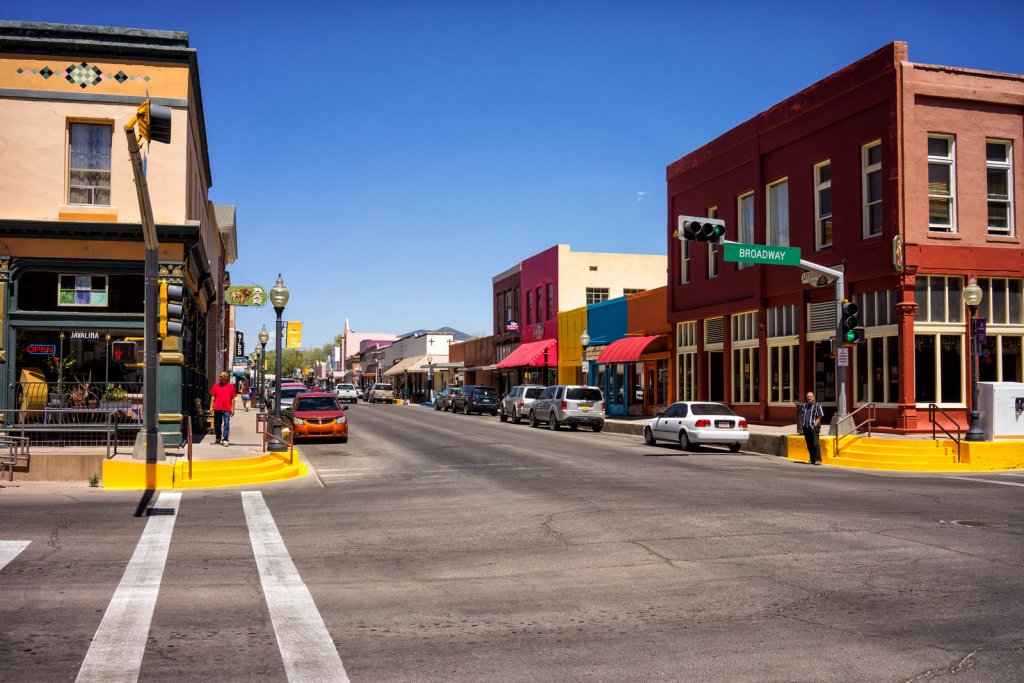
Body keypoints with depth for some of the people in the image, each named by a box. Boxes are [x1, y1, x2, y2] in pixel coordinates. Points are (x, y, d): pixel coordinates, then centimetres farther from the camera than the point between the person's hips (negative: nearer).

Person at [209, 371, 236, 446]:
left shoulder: (231, 386, 4)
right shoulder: (216, 385, 8)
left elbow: (233, 398, 5)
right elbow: (213, 396, 10)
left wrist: (233, 408, 0)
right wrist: (211, 406, 2)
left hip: (227, 409, -2)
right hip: (217, 408, 2)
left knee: (226, 424, -8)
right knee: (217, 424, 12)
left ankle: (225, 440, -7)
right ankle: (218, 438, 27)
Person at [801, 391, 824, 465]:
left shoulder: (817, 405, 1)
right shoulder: (805, 405, 19)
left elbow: (820, 416, -5)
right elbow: (801, 415, 26)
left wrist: (815, 424, -13)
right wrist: (803, 423, 11)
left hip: (814, 428, -6)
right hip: (806, 428, 6)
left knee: (815, 444, -12)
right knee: (809, 445, 8)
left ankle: (818, 459, -14)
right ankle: (812, 459, 15)